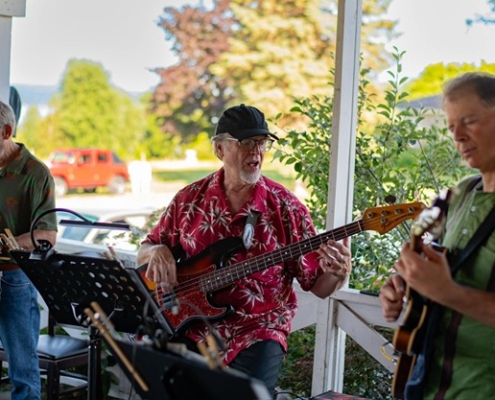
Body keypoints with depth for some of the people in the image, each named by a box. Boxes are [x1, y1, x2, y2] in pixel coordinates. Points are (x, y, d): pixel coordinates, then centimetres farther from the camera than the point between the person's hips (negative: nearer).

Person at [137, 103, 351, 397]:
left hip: (256, 332, -1)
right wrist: (157, 252, -8)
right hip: (186, 323, 2)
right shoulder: (190, 199, 4)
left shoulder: (285, 207, -3)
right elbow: (145, 251, 16)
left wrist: (338, 274, -23)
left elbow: (318, 285, 0)